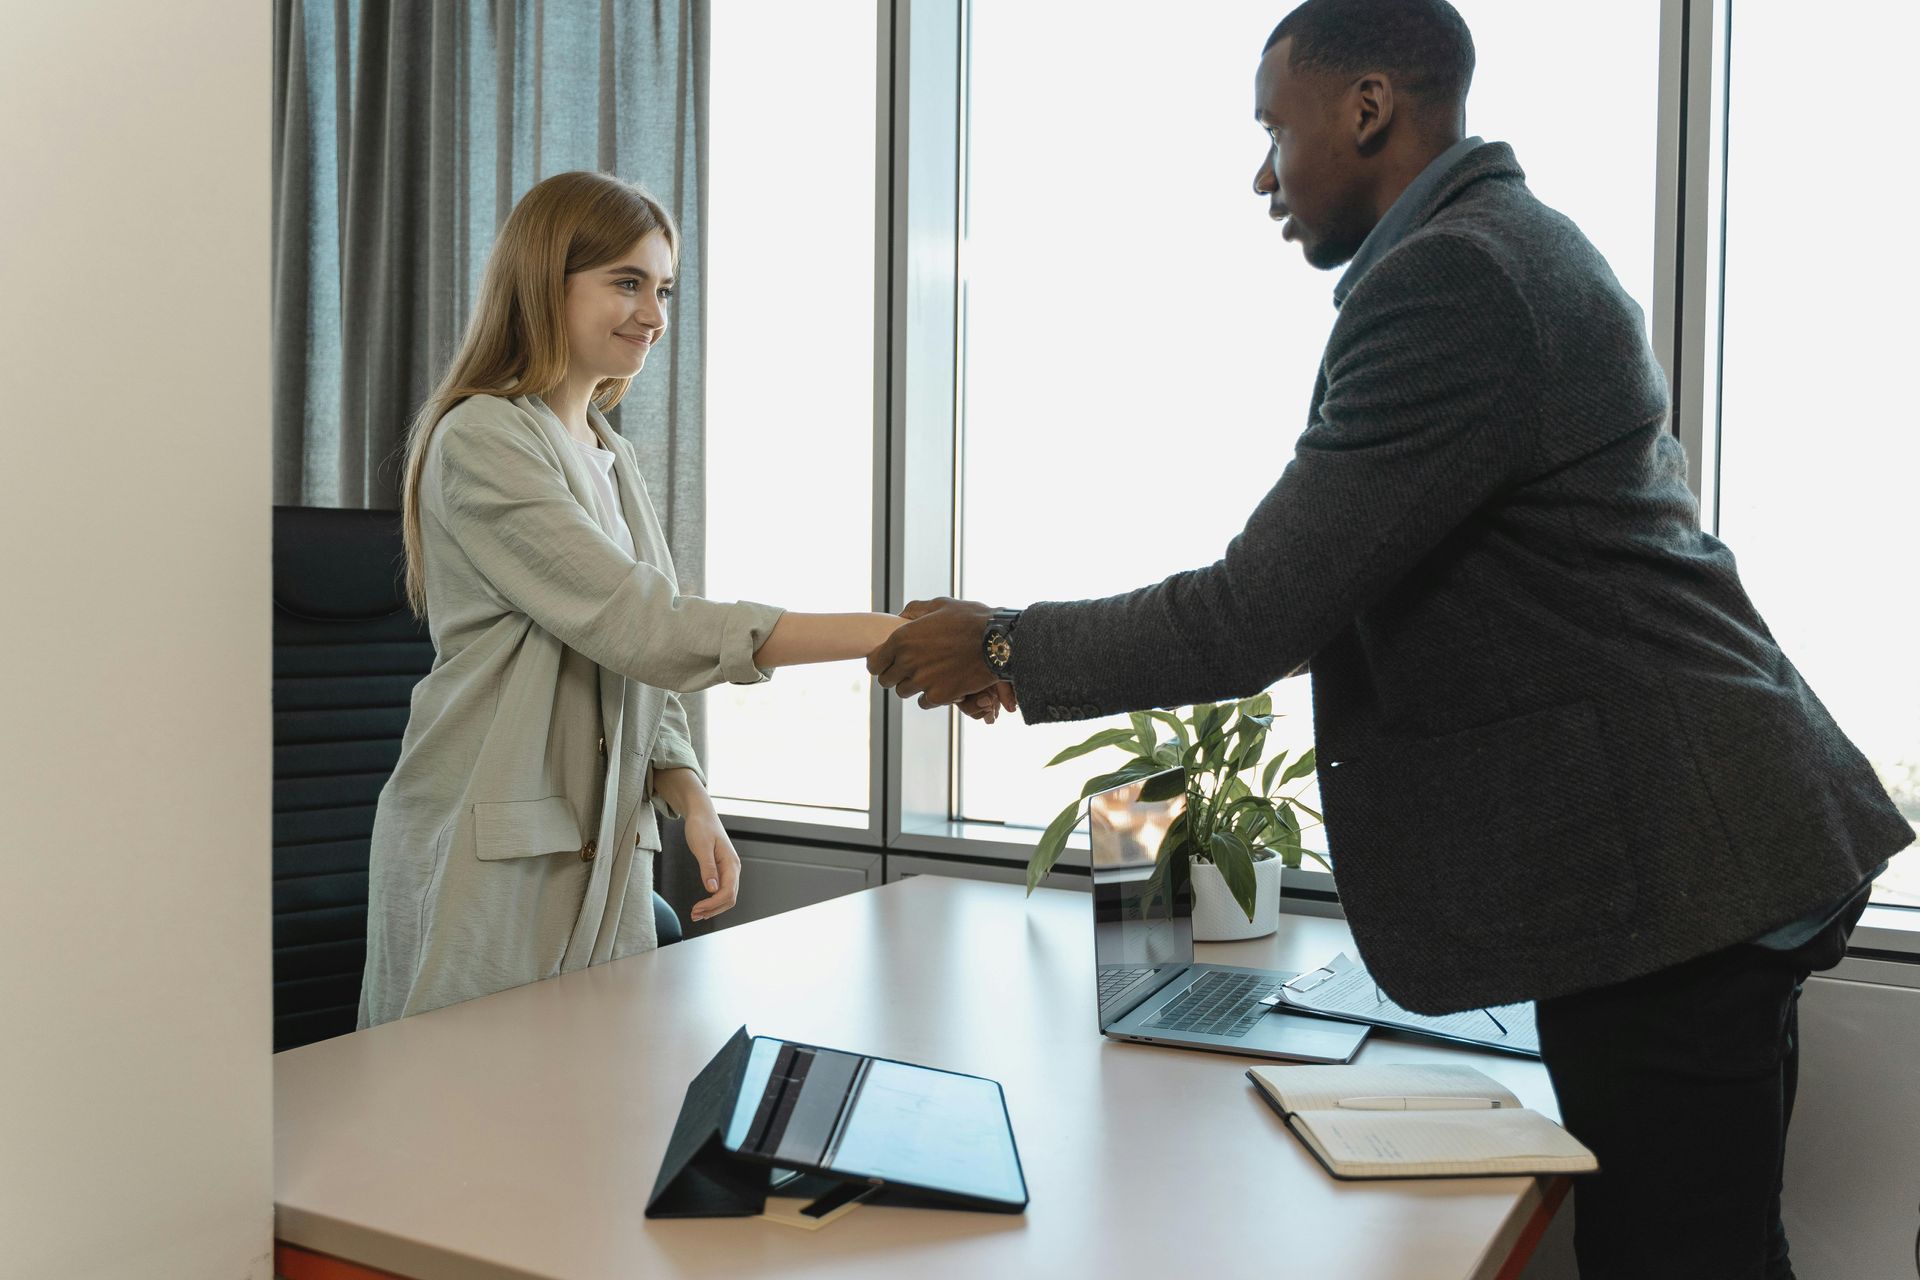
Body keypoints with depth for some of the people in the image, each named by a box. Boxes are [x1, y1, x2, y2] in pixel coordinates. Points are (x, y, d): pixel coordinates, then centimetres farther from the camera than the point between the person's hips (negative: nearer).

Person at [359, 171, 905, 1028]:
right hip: (490, 854, -7)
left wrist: (692, 800, -1)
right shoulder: (480, 440, -11)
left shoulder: (611, 459, 15)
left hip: (606, 850, 7)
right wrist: (887, 635, -25)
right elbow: (638, 624, -21)